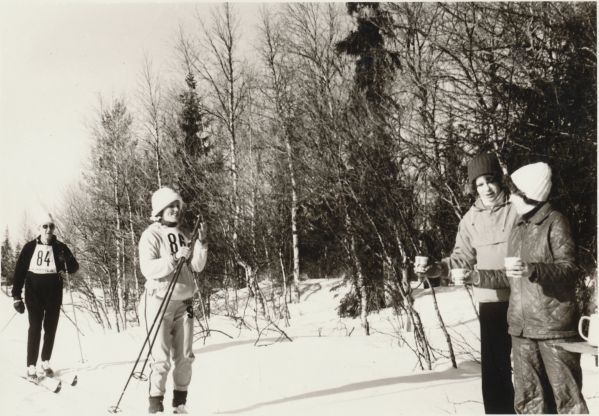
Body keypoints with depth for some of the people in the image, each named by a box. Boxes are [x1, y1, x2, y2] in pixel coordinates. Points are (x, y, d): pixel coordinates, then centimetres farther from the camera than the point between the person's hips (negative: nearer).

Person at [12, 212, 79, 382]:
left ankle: (46, 362, 22)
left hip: (54, 296, 2)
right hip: (34, 294, -2)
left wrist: (68, 260, -21)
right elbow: (19, 271, 4)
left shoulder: (60, 248, 4)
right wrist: (17, 296, -1)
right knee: (35, 328, -7)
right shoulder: (30, 247, 2)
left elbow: (74, 269, 2)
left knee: (51, 329, 8)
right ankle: (31, 367, -3)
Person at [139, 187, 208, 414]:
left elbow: (197, 266, 5)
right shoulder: (151, 235, -4)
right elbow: (148, 268, -17)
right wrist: (174, 259, -25)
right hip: (160, 301, -5)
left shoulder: (183, 234, 11)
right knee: (161, 358, -5)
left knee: (185, 356, 6)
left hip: (183, 302, 5)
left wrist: (201, 243, -8)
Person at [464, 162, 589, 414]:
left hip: (554, 326, -7)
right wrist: (476, 277, 17)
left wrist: (532, 269, -27)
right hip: (522, 327, 7)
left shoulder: (555, 223, -4)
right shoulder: (518, 230, 17)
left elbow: (569, 269, -14)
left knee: (566, 394, -2)